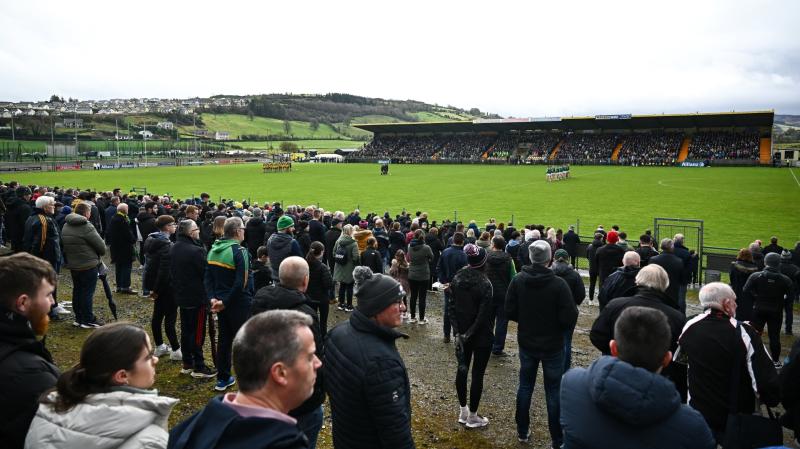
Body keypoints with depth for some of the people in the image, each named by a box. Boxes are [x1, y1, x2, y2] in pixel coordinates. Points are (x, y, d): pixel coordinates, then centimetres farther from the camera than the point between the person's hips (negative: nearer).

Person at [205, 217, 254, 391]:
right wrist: (225, 302, -18)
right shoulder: (240, 251, -19)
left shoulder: (214, 249, 4)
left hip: (221, 301, 7)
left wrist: (212, 298, -6)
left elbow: (208, 277, 2)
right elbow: (241, 283, -25)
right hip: (238, 304, -7)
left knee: (224, 338, 17)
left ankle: (222, 379, 27)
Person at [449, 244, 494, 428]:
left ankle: (463, 411, 28)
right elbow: (484, 314, -21)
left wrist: (458, 332, -1)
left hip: (462, 332, 6)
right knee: (478, 373, 5)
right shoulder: (484, 283, -19)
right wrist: (469, 334, -12)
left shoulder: (457, 279, -1)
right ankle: (472, 416, 15)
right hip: (481, 335, -6)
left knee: (462, 368, 17)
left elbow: (452, 307, 0)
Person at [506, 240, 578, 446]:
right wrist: (558, 324, 1)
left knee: (525, 386, 17)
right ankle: (557, 439, 19)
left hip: (526, 344, 3)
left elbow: (509, 311, -5)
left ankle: (522, 431, 30)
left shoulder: (518, 281, -10)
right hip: (552, 346, -3)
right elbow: (569, 318, -21)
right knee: (554, 391, 9)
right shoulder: (558, 284, -21)